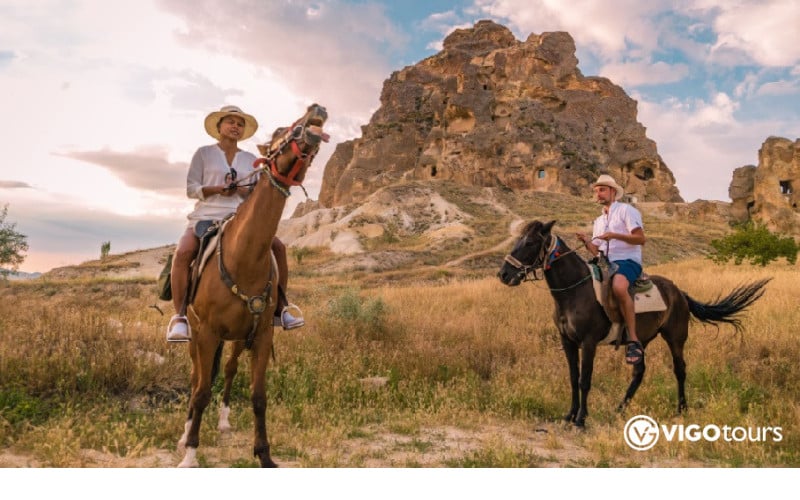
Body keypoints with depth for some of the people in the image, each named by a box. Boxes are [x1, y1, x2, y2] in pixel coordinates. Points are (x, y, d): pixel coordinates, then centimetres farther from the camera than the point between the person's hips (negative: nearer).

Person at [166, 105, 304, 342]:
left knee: (278, 247, -16)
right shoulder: (203, 153, 8)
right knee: (182, 253, -32)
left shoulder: (250, 160, 15)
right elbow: (191, 189, 2)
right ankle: (179, 316, -25)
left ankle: (278, 308, -5)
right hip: (207, 216, -3)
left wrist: (242, 190, -12)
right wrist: (217, 189, -16)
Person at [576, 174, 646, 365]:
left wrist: (615, 235, -21)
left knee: (618, 287, -38)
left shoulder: (626, 210, 2)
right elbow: (596, 252, 20)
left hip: (628, 261, -8)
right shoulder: (598, 221, 23)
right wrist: (586, 242, 0)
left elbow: (641, 239, -9)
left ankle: (634, 341, -35)